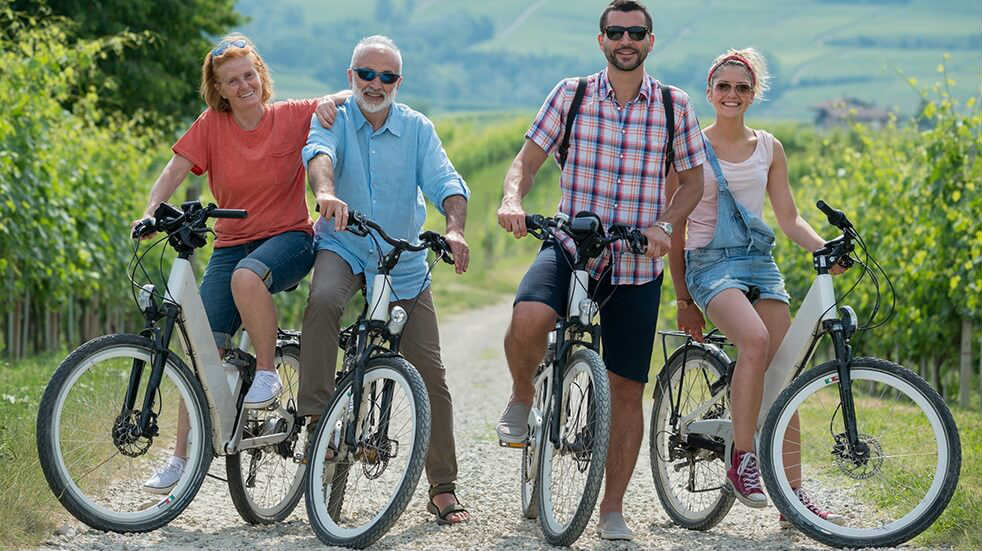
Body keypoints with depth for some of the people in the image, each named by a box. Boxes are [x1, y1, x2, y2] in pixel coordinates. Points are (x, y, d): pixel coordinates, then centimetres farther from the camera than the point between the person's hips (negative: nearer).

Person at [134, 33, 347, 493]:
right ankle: (182, 457, 1)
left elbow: (357, 99, 4)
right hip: (231, 243, 3)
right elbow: (174, 170, -8)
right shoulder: (212, 125, 0)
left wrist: (329, 102, -19)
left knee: (247, 277, -38)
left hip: (288, 237, -3)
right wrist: (150, 212, -26)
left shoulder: (292, 117, -3)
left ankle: (267, 372, -17)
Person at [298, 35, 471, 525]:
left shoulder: (417, 129, 2)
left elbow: (444, 181, -12)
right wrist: (325, 191, -48)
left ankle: (442, 488, 7)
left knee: (430, 373, -2)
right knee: (323, 300, -37)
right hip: (343, 248, -2)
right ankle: (316, 416, -27)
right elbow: (320, 152, -25)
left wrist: (455, 228, -33)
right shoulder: (334, 119, -2)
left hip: (403, 264, 2)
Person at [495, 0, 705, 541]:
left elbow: (692, 179, 10)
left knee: (627, 390, 3)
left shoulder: (673, 105, 2)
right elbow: (527, 159, 1)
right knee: (528, 320, -32)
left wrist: (664, 224, -9)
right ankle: (521, 396, 1)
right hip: (571, 247, -1)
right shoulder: (571, 94, 1)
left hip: (636, 265, 1)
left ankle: (612, 508, 18)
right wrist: (512, 199, -21)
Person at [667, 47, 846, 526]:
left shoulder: (769, 149, 11)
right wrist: (683, 298, 2)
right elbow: (675, 226, 4)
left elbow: (789, 219, 12)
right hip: (709, 264, -4)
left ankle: (794, 494, 1)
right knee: (755, 341, -32)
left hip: (760, 264, 4)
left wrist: (825, 249, -8)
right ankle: (741, 461, -23)